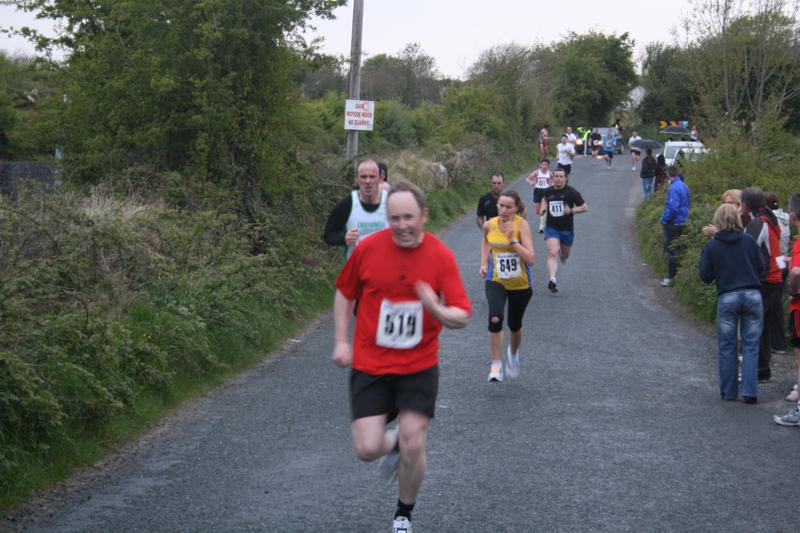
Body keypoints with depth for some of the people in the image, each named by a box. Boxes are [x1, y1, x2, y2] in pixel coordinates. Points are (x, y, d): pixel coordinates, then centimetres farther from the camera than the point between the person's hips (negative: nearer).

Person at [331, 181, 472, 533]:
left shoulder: (441, 256, -9)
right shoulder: (368, 248, -8)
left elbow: (462, 316, -10)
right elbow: (344, 293, 9)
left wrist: (436, 309, -32)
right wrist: (341, 341, 3)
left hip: (419, 367, 0)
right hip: (369, 365, 1)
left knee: (413, 446, -5)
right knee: (367, 449, -8)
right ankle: (394, 444, 32)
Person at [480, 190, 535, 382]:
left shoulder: (521, 225, -18)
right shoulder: (490, 225, -7)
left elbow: (531, 260, -25)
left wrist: (513, 240, -32)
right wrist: (484, 263, 6)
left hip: (520, 284, -1)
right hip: (496, 281, 1)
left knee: (514, 325, 16)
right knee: (495, 319, -25)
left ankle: (513, 353, 50)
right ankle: (496, 366, -11)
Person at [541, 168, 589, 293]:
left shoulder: (571, 192, -8)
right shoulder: (548, 191, 1)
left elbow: (585, 207, -6)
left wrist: (571, 210, -20)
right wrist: (543, 208, 8)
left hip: (567, 229, 0)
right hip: (551, 228, 0)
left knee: (565, 255, 18)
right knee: (552, 253, -20)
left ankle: (562, 255, 57)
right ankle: (552, 280, -25)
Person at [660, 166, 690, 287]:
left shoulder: (673, 188, -21)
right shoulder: (684, 186, 7)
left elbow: (672, 207, -26)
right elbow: (688, 203, 16)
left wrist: (664, 219, -14)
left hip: (673, 223, -9)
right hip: (682, 221, 9)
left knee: (670, 250, -2)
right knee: (678, 249, 17)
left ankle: (671, 277, 2)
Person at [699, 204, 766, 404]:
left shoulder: (711, 246, -1)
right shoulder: (748, 241, 2)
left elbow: (705, 276, -1)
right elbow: (762, 266, 6)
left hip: (727, 298, -1)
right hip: (753, 296, 1)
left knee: (727, 347, 9)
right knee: (751, 345, 5)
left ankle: (729, 392, 12)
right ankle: (749, 391, -2)